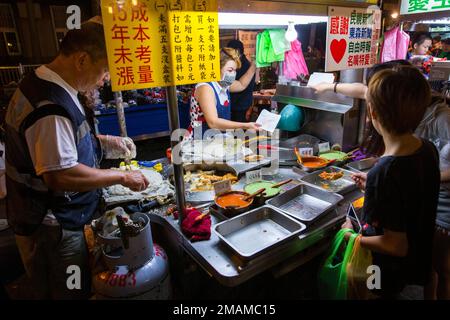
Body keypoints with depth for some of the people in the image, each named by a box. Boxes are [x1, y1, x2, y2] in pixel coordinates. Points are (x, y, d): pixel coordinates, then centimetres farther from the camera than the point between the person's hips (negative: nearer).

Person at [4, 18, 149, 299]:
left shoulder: (43, 84, 6)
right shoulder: (50, 106, -28)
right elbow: (61, 175, -30)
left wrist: (104, 142, 9)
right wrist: (122, 177, -21)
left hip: (50, 219, 9)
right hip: (51, 227, -9)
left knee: (49, 289, 26)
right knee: (71, 293, 11)